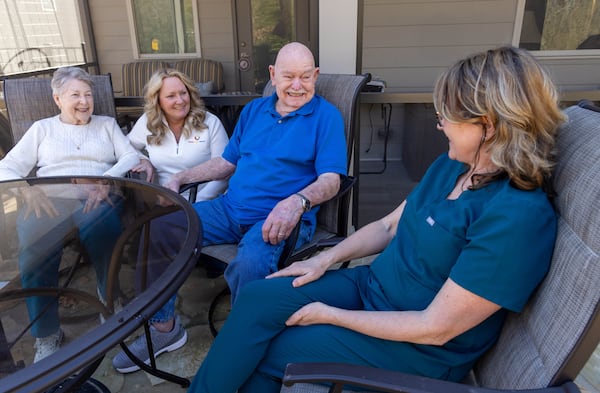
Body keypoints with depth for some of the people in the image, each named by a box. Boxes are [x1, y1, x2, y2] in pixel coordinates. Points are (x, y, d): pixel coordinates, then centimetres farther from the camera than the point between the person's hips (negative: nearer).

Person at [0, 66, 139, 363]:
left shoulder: (107, 124, 23)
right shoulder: (42, 128, 22)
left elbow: (131, 157, 8)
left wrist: (107, 178, -13)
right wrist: (29, 191, -11)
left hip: (96, 198, 0)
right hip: (49, 199, 1)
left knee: (105, 237, -37)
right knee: (33, 249, -33)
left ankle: (109, 301, -9)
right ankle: (46, 333, -16)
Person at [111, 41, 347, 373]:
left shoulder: (326, 116, -2)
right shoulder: (254, 110, 16)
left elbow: (331, 180, -12)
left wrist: (297, 202, -33)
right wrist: (180, 178, 11)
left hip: (278, 218, -6)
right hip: (230, 209, 6)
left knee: (248, 265, -38)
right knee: (153, 229, -6)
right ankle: (164, 326, 9)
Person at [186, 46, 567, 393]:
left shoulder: (518, 216, -27)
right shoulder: (450, 166, 1)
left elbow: (436, 328, -25)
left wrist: (330, 314, -18)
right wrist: (325, 259, -1)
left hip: (419, 349, -7)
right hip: (371, 285, 7)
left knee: (265, 354, -6)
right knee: (257, 298, -6)